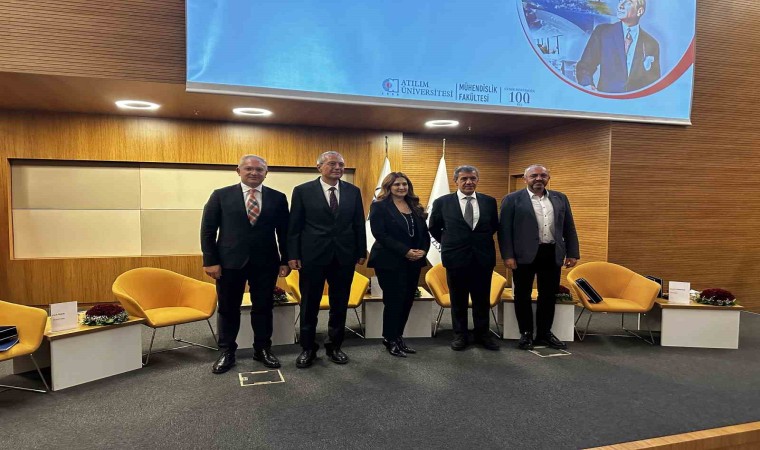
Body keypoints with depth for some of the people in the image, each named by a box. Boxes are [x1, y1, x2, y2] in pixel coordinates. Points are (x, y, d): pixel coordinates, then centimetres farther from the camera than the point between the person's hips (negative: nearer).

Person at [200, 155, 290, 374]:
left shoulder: (278, 198, 4)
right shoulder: (221, 195, 2)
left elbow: (284, 232, 5)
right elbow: (208, 230, 1)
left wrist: (285, 260, 1)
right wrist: (210, 261, -5)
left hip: (265, 263, 1)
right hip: (230, 261, 0)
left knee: (263, 307, 10)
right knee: (228, 308, 10)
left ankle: (263, 349, 27)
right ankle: (227, 352, 26)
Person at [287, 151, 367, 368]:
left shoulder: (353, 191, 5)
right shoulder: (303, 191, -2)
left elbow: (359, 224, 8)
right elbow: (294, 226, -2)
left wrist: (362, 252, 6)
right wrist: (293, 255, -6)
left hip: (344, 256, 3)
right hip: (312, 256, -2)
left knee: (340, 305, 12)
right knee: (309, 305, 9)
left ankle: (334, 346, 29)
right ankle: (308, 348, 26)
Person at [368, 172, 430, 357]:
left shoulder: (415, 207, 14)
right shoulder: (379, 207, -5)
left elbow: (424, 232, 14)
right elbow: (380, 234, -15)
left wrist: (423, 250, -7)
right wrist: (405, 251, -20)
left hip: (413, 262, 6)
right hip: (391, 262, -6)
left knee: (407, 301, 9)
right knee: (394, 301, 0)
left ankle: (398, 337, 23)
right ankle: (390, 340, 16)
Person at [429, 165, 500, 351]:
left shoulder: (489, 201, 2)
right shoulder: (442, 202, -3)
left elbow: (495, 226, 16)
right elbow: (434, 228, 8)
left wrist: (482, 241, 10)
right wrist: (449, 243, 7)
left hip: (483, 258, 2)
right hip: (456, 258, -1)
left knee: (482, 299, 11)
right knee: (458, 300, 10)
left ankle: (482, 334, 27)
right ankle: (460, 335, 25)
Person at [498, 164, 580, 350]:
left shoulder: (560, 198, 11)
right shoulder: (512, 199, -2)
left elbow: (569, 228, 13)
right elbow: (504, 229, -5)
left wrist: (573, 253, 6)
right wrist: (508, 255, -12)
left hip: (552, 254, 4)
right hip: (524, 255, -4)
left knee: (549, 295, 11)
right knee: (523, 295, 6)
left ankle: (545, 333, 25)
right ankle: (526, 333, 20)